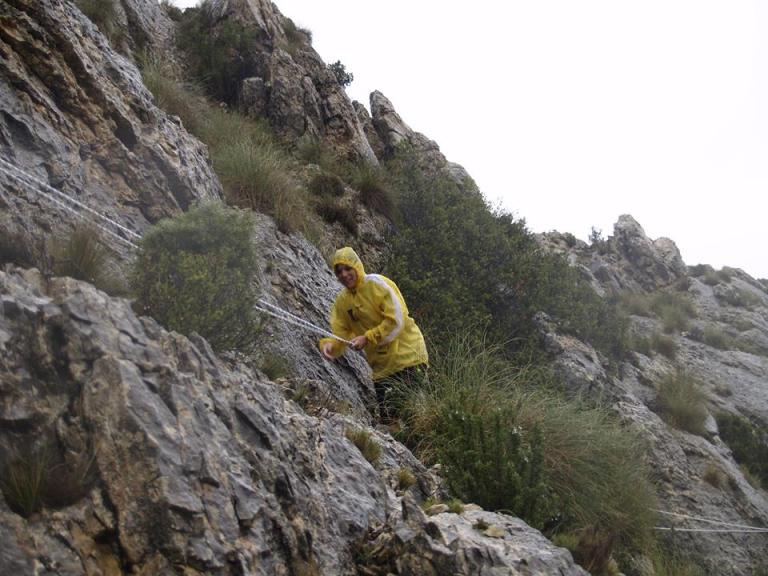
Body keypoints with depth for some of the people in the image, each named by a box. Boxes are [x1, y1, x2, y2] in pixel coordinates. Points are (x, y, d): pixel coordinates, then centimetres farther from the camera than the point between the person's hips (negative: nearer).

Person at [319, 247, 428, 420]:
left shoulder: (377, 284, -12)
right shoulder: (342, 300, 7)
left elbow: (397, 321, -19)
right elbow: (340, 331, 4)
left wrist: (367, 338, -21)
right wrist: (330, 344, -17)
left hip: (406, 355, -6)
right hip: (381, 365, 7)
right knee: (387, 417, 11)